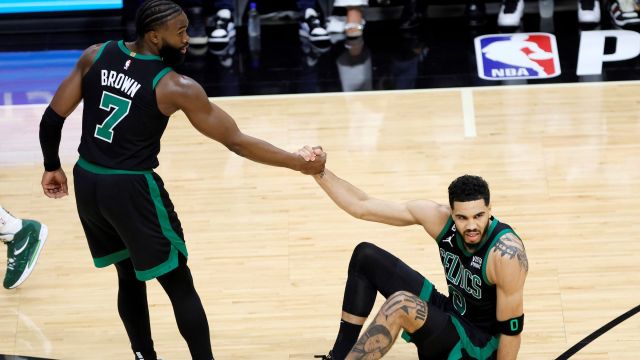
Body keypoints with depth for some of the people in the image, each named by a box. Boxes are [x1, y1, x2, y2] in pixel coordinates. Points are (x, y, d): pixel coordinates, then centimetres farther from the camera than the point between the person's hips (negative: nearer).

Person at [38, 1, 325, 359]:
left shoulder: (96, 56, 0)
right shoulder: (176, 87, -14)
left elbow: (53, 118, 3)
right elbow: (237, 141, -12)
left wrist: (52, 166, 19)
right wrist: (300, 164, -5)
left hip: (87, 182, 6)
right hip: (132, 189, -6)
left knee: (130, 276, 22)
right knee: (180, 285, 5)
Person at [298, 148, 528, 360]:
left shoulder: (507, 254, -29)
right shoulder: (438, 217, -13)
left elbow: (512, 327, -22)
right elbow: (361, 207, -9)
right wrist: (317, 171, -20)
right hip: (450, 314, 7)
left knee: (400, 304, -33)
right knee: (365, 256, 1)